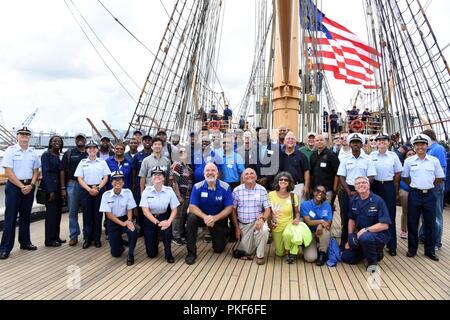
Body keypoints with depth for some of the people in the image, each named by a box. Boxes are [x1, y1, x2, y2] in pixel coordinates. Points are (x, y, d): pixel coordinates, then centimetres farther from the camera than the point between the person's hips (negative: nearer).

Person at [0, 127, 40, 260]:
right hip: (14, 186, -4)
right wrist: (21, 186, -13)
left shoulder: (33, 153, 7)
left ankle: (25, 242, 24)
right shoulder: (11, 150, -6)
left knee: (26, 216, 13)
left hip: (29, 187, 5)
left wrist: (30, 185, -6)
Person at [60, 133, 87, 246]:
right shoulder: (69, 153, 5)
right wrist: (63, 188, -2)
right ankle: (74, 236, 14)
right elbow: (62, 171, 4)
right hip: (72, 184, 0)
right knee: (73, 212, 4)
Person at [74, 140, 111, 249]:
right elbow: (80, 179, 1)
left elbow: (106, 177, 3)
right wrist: (89, 189, -11)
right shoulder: (82, 162, 6)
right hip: (86, 190, 0)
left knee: (98, 215, 3)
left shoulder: (102, 162, 6)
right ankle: (87, 239, 14)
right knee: (87, 214, 4)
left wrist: (98, 188, -10)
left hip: (99, 190, 0)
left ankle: (97, 238, 12)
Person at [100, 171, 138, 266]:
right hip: (112, 222, 0)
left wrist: (129, 221, -25)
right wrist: (122, 223, -23)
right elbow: (108, 214, -13)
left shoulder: (128, 192, -10)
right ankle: (120, 242, 35)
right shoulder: (106, 195, -13)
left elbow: (129, 210, -5)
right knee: (115, 253, -2)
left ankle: (130, 254, -9)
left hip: (125, 219, 0)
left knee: (133, 232, -35)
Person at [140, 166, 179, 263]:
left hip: (164, 217, 0)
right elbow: (145, 210, -14)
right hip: (150, 219, 1)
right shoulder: (146, 191, -10)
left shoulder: (169, 190, -10)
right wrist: (157, 222, -26)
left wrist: (169, 221, -27)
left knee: (166, 230, -37)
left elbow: (174, 210, -9)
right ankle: (155, 241, 39)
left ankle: (168, 254, -8)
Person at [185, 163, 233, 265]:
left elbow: (229, 208, -16)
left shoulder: (225, 187, -17)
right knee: (191, 218, -33)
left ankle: (220, 238, 39)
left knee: (219, 249, 1)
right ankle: (191, 252, -18)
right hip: (202, 216, 0)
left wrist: (214, 218, -32)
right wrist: (205, 217, -37)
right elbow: (192, 207, -19)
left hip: (219, 218, 0)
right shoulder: (197, 187, -16)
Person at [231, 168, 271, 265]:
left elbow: (267, 209, -5)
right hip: (243, 224, 1)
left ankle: (260, 255, -9)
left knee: (264, 230, -34)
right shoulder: (237, 190, -4)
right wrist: (237, 228, 0)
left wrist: (262, 219, -26)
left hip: (257, 221, -1)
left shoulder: (262, 190, -5)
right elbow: (233, 210, 2)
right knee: (246, 252, -2)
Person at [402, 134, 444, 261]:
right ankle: (412, 248, 20)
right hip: (414, 194, 0)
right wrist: (415, 186, 4)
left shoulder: (434, 160, 0)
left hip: (429, 194, 1)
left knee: (430, 223, 8)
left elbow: (439, 178, 7)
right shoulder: (409, 161, 0)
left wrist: (428, 187, 4)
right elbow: (405, 177, 9)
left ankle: (430, 250, 22)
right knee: (412, 223, 6)